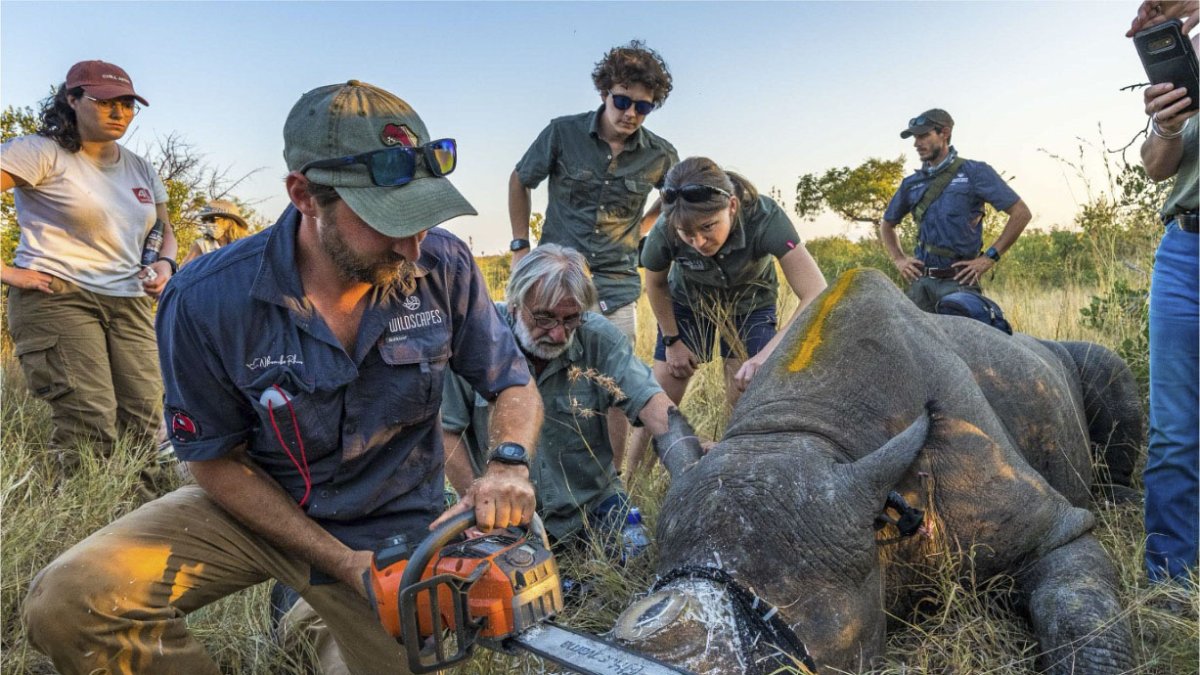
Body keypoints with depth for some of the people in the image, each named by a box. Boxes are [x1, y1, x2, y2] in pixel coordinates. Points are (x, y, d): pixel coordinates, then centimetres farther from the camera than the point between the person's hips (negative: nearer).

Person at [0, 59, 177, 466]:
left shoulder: (141, 170, 18)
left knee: (145, 425, -3)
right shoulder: (43, 153, -2)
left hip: (131, 304, 6)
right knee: (90, 429, -16)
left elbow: (165, 232, 29)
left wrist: (164, 264, 6)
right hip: (57, 298, -6)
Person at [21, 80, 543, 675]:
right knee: (67, 605, -20)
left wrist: (509, 467, -28)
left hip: (392, 529, 2)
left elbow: (515, 387, -6)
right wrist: (342, 562, -17)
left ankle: (315, 620, 33)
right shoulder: (207, 301, -22)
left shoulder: (444, 267, -19)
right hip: (255, 506, -1)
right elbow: (216, 462, -10)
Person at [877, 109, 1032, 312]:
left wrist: (990, 257, -6)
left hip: (959, 281, -4)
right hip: (921, 282, 5)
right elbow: (887, 224, 29)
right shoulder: (912, 184, 14)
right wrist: (898, 259, 13)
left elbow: (1021, 213, -1)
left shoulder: (974, 173, 1)